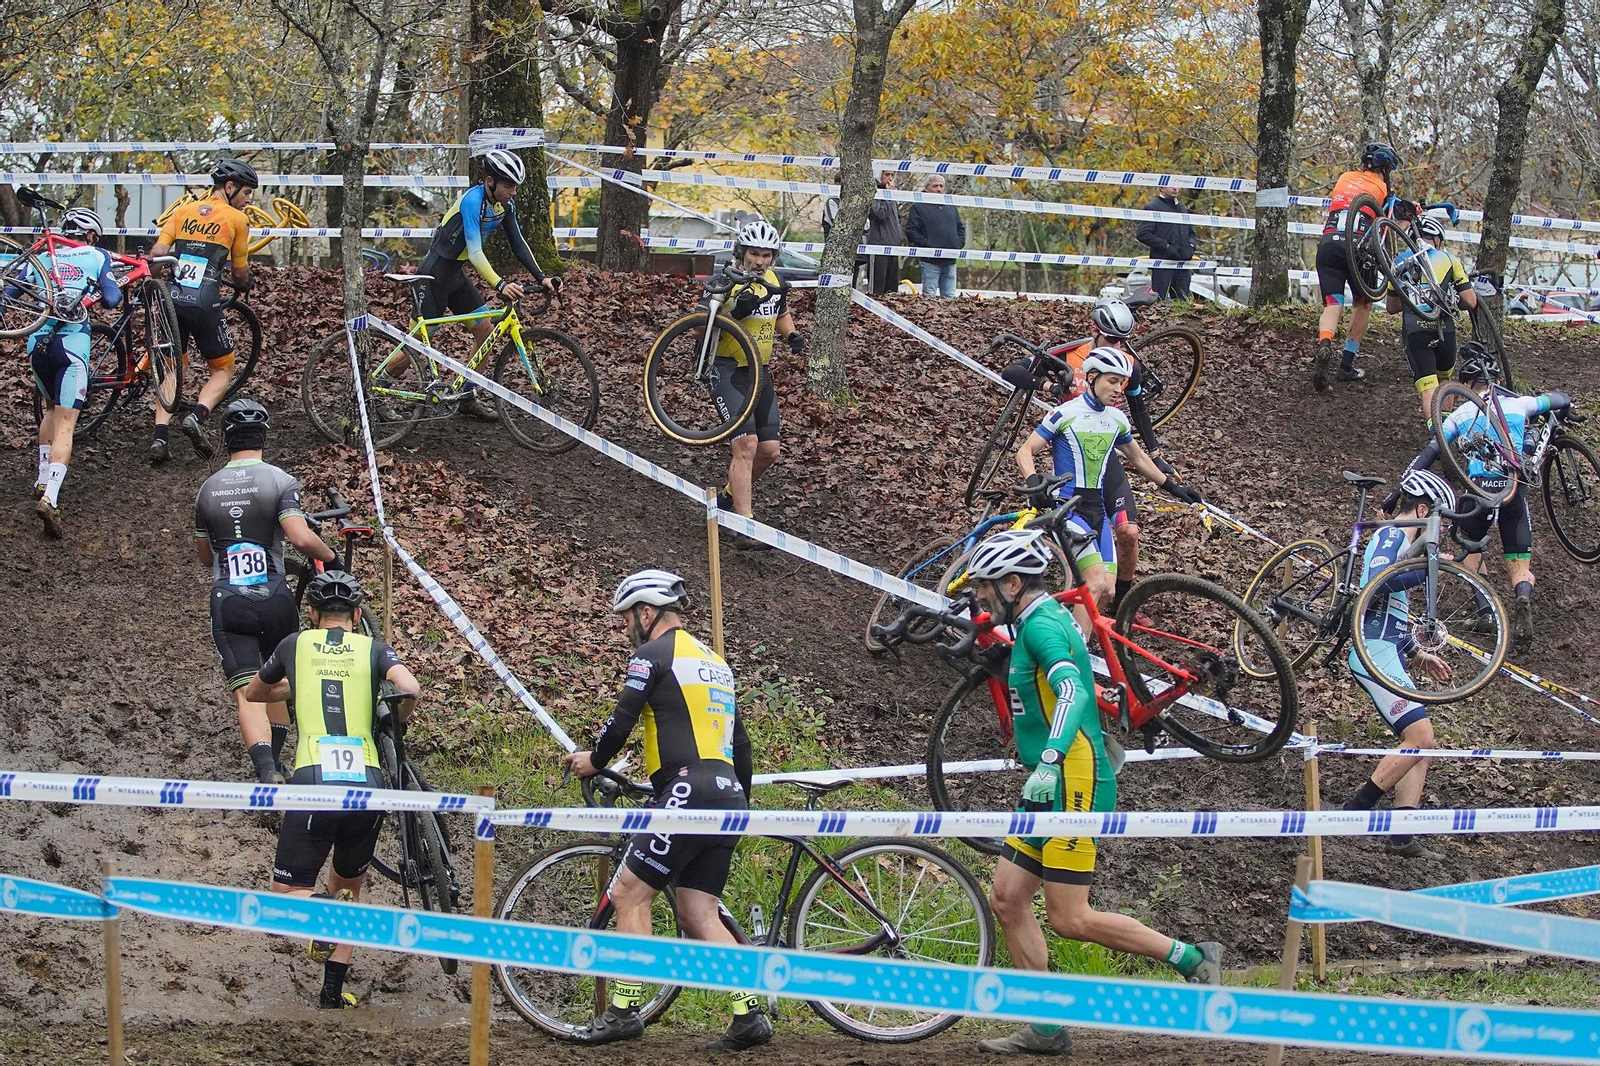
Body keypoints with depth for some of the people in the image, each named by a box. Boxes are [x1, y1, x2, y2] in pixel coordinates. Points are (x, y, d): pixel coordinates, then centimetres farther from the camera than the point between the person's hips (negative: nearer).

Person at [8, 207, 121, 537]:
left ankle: (43, 482, 26)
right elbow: (111, 299, 1)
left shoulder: (41, 259, 17)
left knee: (52, 409, 29)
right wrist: (116, 285, 21)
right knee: (65, 426, -7)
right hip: (72, 345, -4)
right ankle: (50, 498, -25)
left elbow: (8, 293, 13)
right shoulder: (97, 257, 9)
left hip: (37, 343, 4)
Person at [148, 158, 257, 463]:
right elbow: (241, 273, 10)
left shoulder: (182, 212, 14)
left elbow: (157, 253, 3)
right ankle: (196, 417, -12)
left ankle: (161, 435, -2)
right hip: (205, 304, -4)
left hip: (171, 300, 4)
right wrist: (245, 286, 33)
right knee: (222, 370, 14)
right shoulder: (237, 219, 5)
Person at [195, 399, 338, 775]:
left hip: (227, 600, 1)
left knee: (247, 693, -8)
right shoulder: (279, 481, -3)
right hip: (274, 598, -1)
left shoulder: (208, 489, 9)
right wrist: (331, 557, 2)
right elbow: (301, 537, -16)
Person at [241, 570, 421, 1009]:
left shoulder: (296, 645, 17)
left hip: (313, 783, -1)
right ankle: (333, 993, 18)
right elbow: (410, 689, -7)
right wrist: (394, 723, 15)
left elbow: (252, 694, 34)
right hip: (367, 784, 1)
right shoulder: (373, 649, 14)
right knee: (349, 887, 25)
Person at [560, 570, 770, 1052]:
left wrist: (593, 760, 12)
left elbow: (621, 721, -7)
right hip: (728, 793, 8)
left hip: (688, 790, -8)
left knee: (628, 893, -4)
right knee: (697, 914, 6)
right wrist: (740, 807, 34)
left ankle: (624, 1011, -8)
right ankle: (749, 1015, -5)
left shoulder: (654, 655, -2)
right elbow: (741, 743, 27)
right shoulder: (714, 661, 25)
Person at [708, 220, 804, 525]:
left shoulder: (775, 283, 5)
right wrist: (734, 312, -30)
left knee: (769, 451, 7)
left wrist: (792, 335, 5)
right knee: (746, 445, -18)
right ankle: (745, 521, -18)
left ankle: (731, 495, 32)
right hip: (728, 371, -7)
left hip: (759, 372, 7)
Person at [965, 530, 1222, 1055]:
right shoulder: (1047, 620, 17)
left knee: (1070, 920, -10)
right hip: (1053, 789, 11)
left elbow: (1072, 691, -32)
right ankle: (1046, 1029, 7)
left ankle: (1194, 959, 1)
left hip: (1072, 784, -11)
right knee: (1006, 898, 6)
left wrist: (1050, 760, -43)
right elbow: (1082, 687, 32)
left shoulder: (1042, 625, -15)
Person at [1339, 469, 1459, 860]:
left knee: (1420, 744, 4)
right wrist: (1429, 568, -23)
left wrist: (1417, 654, 25)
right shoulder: (1391, 536, -7)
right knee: (1421, 737, -17)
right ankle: (1356, 810, -12)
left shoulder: (1398, 541, 25)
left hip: (1387, 652, 11)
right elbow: (1375, 582, -27)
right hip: (1374, 651, -11)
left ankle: (1402, 835, -2)